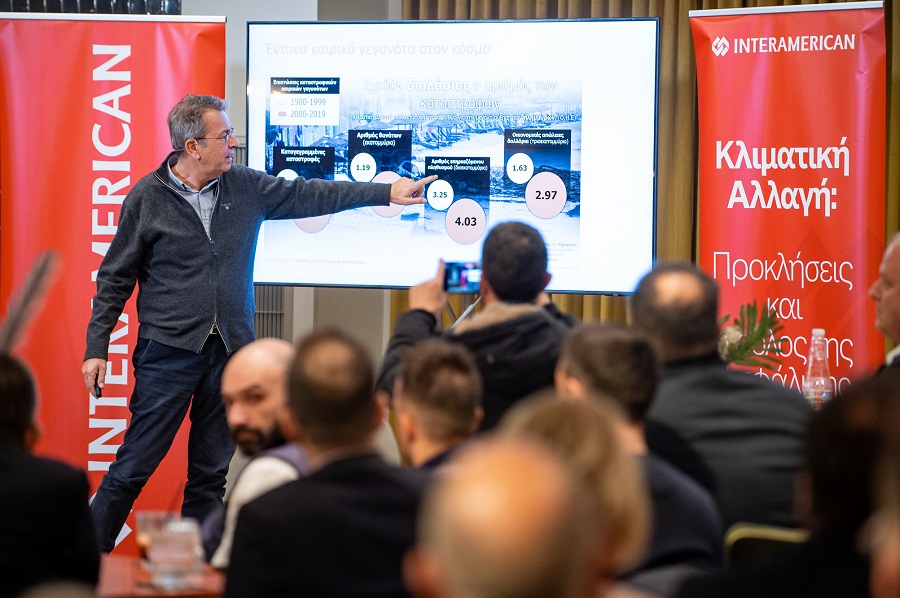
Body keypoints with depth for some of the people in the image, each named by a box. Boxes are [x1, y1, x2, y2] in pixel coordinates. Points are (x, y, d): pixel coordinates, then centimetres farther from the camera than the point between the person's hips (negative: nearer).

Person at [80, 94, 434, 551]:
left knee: (213, 471, 8)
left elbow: (308, 196, 13)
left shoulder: (245, 187, 6)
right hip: (169, 350, -4)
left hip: (230, 350, 5)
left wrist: (387, 192, 10)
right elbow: (115, 279, 0)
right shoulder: (146, 198, -5)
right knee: (135, 464, -6)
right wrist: (96, 348, -3)